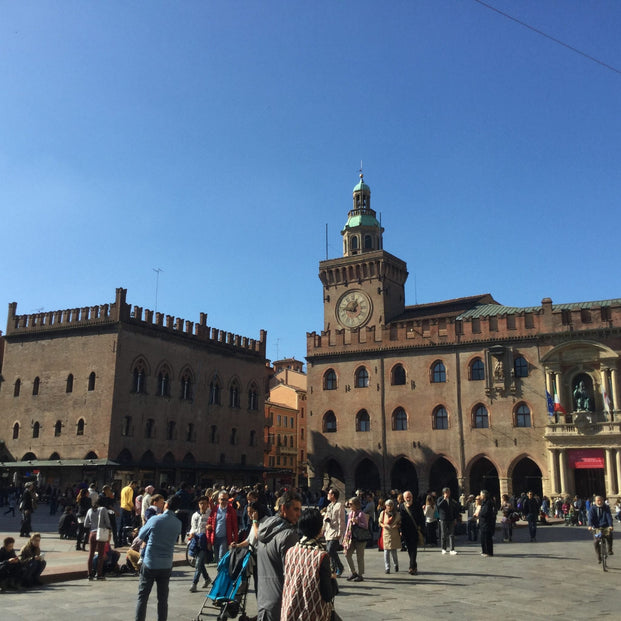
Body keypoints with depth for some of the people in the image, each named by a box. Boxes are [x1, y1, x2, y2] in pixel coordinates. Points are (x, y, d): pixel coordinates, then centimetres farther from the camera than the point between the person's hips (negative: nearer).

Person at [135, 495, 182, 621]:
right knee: (163, 599, 11)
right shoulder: (178, 524, -3)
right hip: (166, 565, 3)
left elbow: (141, 536, 1)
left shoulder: (155, 520, -12)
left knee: (142, 597, 9)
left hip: (149, 564, -2)